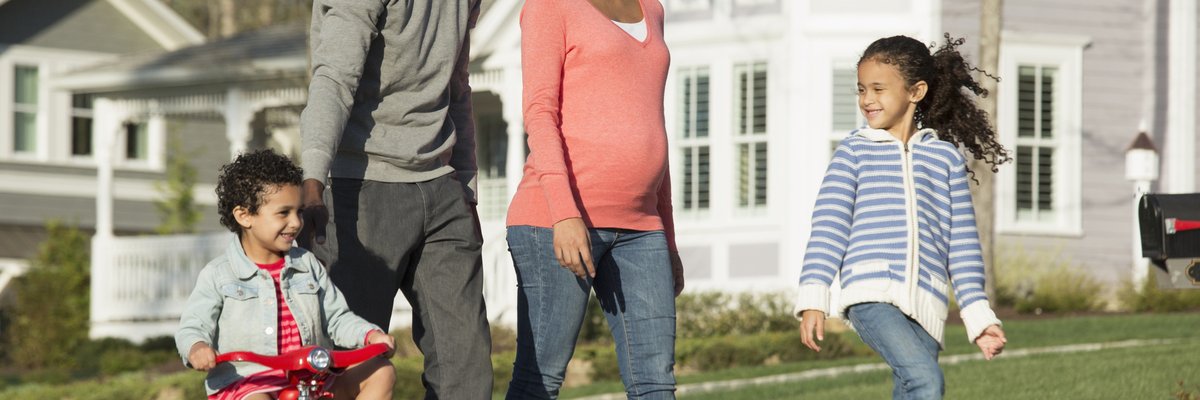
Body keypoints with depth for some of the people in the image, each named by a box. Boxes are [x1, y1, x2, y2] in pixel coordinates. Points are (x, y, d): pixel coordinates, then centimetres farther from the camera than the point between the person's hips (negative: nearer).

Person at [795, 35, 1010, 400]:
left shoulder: (946, 157, 14)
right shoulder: (855, 151, 9)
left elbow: (962, 245, 15)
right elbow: (829, 226, 4)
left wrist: (979, 317, 11)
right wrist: (813, 299, -6)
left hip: (925, 306, 3)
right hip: (871, 295, -3)